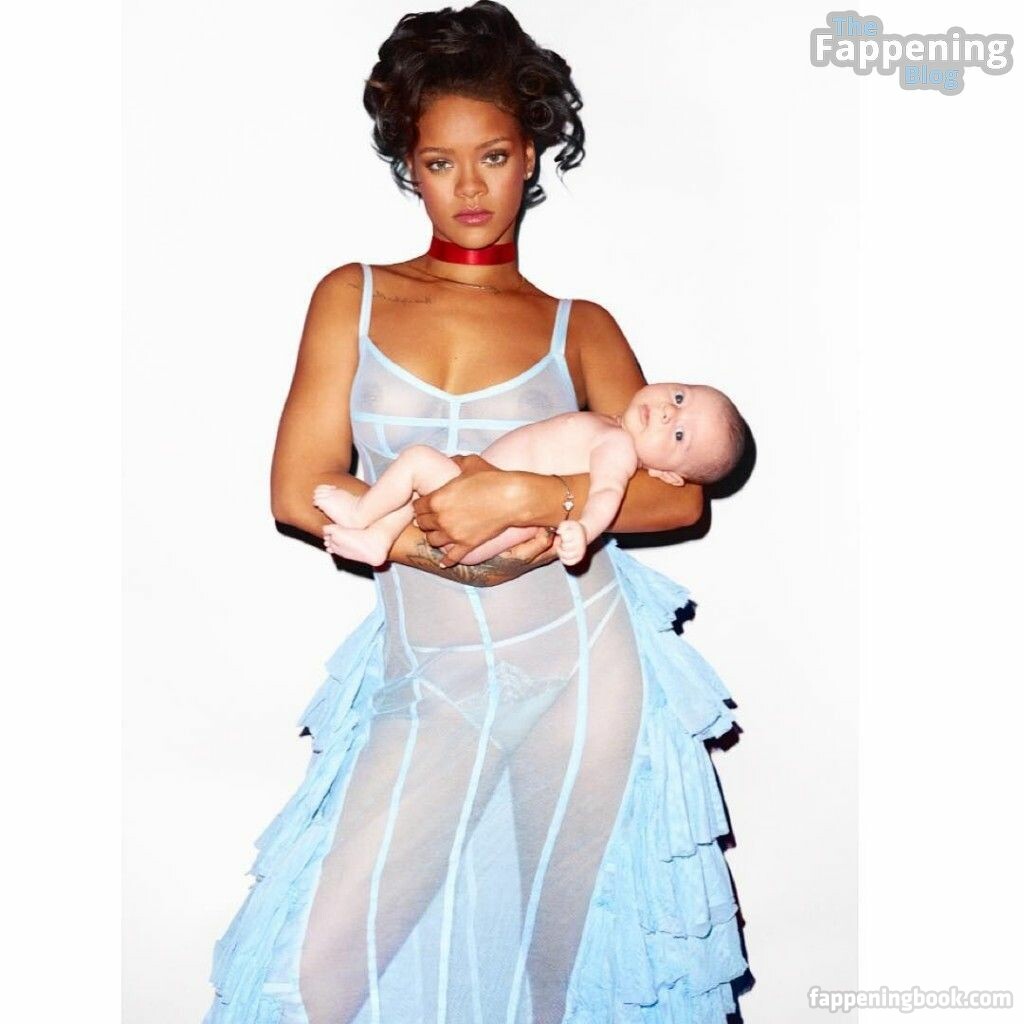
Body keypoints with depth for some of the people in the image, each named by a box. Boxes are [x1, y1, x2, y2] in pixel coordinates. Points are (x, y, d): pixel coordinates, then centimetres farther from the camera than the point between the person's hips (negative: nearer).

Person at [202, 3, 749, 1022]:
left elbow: (680, 493, -6)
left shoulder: (577, 324, 5)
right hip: (431, 684, 1)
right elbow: (300, 493, -4)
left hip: (580, 664, 0)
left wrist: (524, 495, -20)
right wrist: (463, 545, -15)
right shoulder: (354, 297, 6)